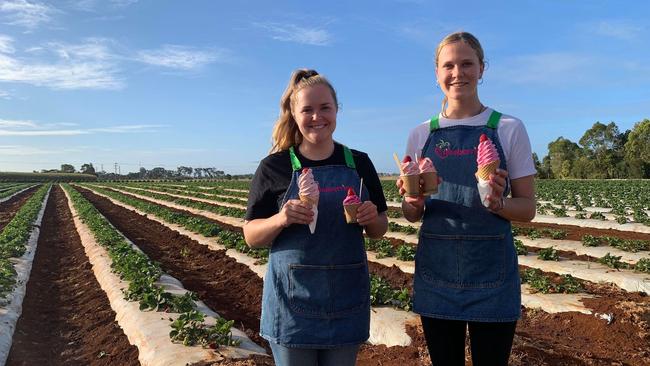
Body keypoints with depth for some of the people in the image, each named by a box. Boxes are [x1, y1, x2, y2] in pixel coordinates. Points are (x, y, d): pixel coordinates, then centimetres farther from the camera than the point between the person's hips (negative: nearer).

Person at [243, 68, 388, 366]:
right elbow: (251, 236, -1)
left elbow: (379, 231, 11)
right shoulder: (274, 166, -4)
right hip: (292, 297, -2)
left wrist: (371, 218, -11)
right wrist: (281, 219, -20)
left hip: (346, 296, 3)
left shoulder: (359, 163, 3)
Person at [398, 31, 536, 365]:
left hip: (491, 272, -2)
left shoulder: (509, 128, -1)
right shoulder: (421, 135, 5)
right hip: (435, 269, 2)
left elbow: (527, 208, 0)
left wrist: (497, 203, -21)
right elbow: (412, 215, 8)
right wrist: (413, 203, -14)